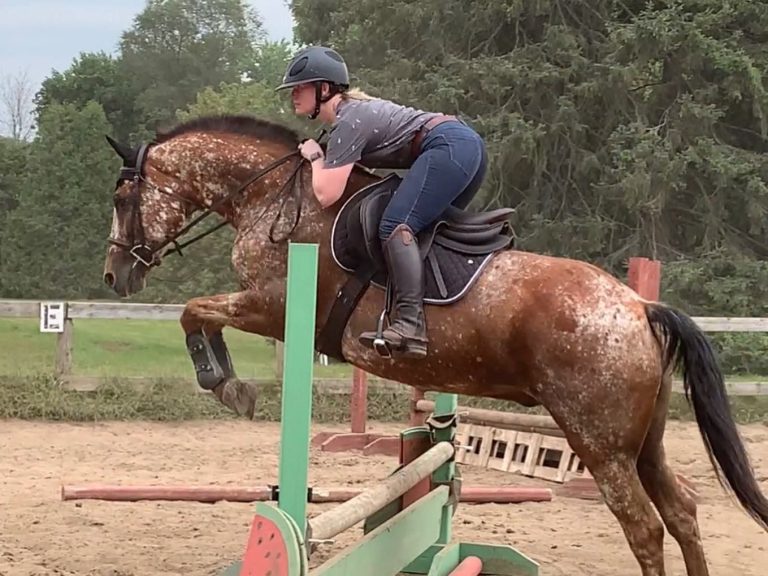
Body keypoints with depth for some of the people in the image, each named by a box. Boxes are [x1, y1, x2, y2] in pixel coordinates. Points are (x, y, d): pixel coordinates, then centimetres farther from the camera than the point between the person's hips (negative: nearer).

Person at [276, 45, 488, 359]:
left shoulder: (348, 122, -9)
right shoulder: (354, 107, 21)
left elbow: (326, 195, -15)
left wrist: (315, 157, 2)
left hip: (449, 148, -11)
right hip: (470, 144, 11)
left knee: (395, 226, -20)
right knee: (431, 228, 21)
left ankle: (410, 326, -33)